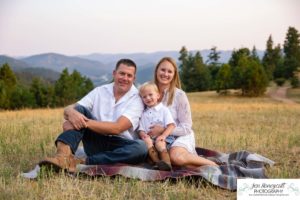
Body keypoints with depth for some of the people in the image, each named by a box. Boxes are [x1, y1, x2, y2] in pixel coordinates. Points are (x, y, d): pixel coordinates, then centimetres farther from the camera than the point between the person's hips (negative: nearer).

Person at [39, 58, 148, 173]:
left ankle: (83, 163, -34)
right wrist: (72, 113, -27)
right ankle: (62, 155, -37)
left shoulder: (136, 99, -3)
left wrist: (85, 123, -26)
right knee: (79, 109, -16)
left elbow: (117, 128, -19)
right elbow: (68, 109, -1)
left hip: (119, 147, -2)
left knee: (141, 148, -34)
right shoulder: (99, 91, 7)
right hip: (96, 143, 2)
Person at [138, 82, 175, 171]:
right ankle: (157, 162, -41)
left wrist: (163, 135, -21)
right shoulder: (144, 113, 19)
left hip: (164, 137, -3)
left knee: (159, 143, -35)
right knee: (147, 141, -30)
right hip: (149, 138, 3)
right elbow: (141, 129, 12)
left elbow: (171, 125, -5)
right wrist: (143, 134, -12)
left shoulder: (164, 110, 6)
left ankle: (166, 163, -47)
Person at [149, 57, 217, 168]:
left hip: (181, 137, -3)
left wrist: (162, 130, -19)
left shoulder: (179, 95, -9)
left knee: (176, 157, -37)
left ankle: (212, 165, -14)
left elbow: (186, 128, -9)